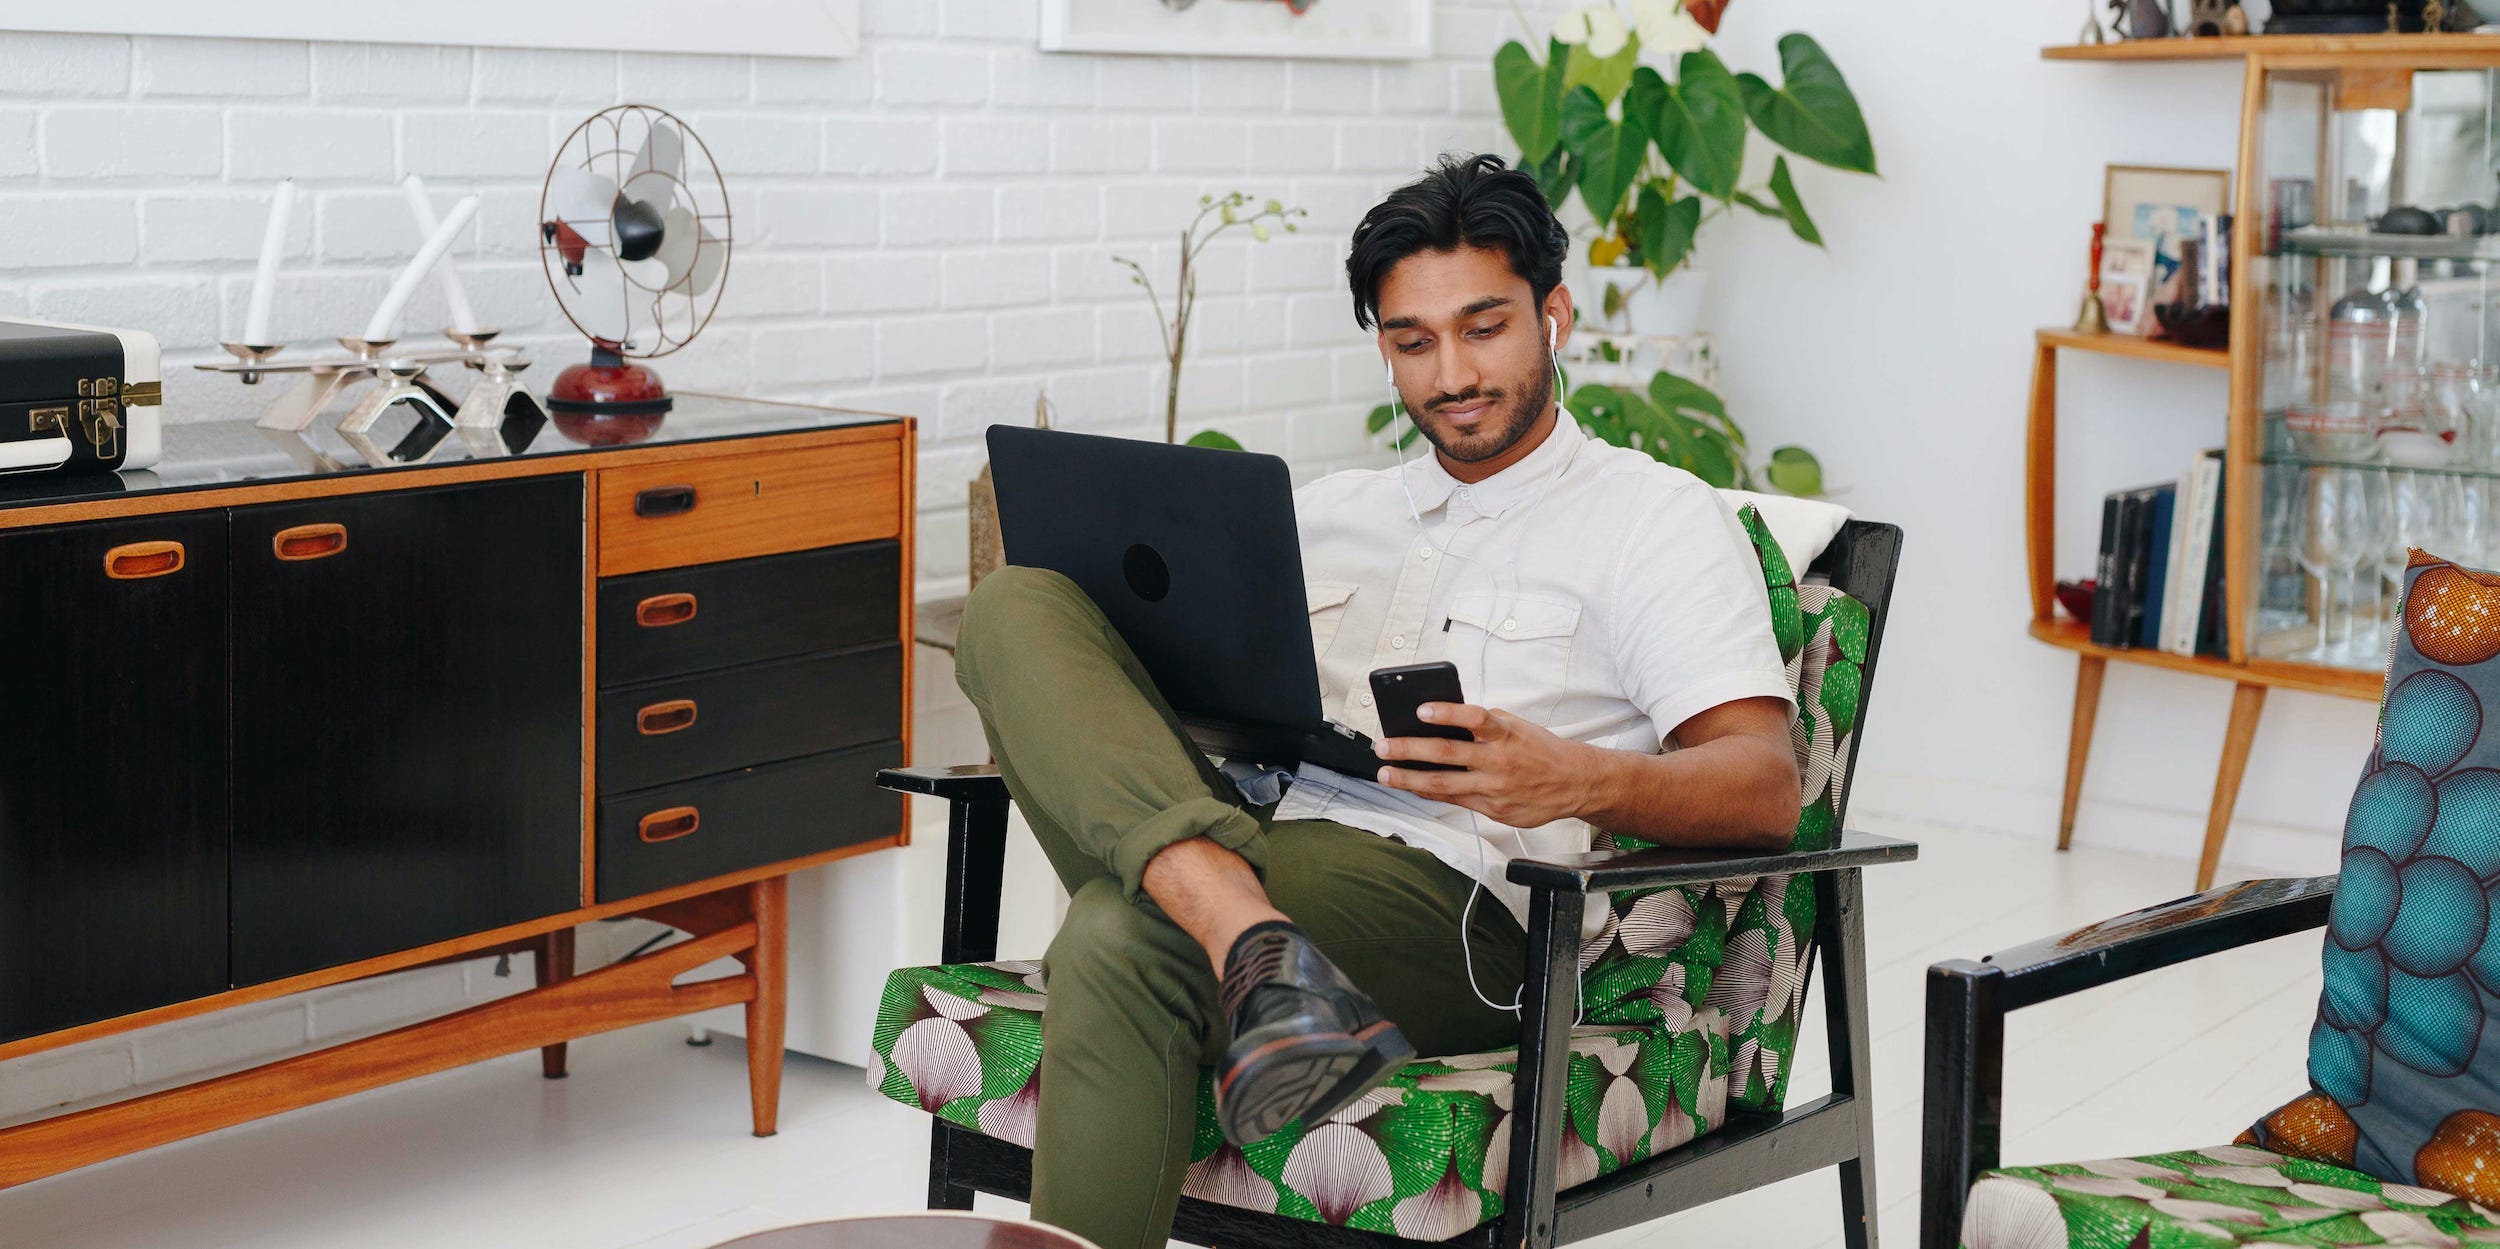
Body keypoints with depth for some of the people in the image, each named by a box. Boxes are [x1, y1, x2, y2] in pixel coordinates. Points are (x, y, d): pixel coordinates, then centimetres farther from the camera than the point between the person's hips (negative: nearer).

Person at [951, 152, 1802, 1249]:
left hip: (1439, 894, -6)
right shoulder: (1329, 512, 28)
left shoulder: (1658, 518, 9)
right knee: (1018, 604, -18)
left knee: (1123, 942, -36)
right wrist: (1050, 725, 1)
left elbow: (1765, 790, -4)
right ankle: (1255, 949, -38)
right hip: (1237, 840, 7)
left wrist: (1576, 780, -26)